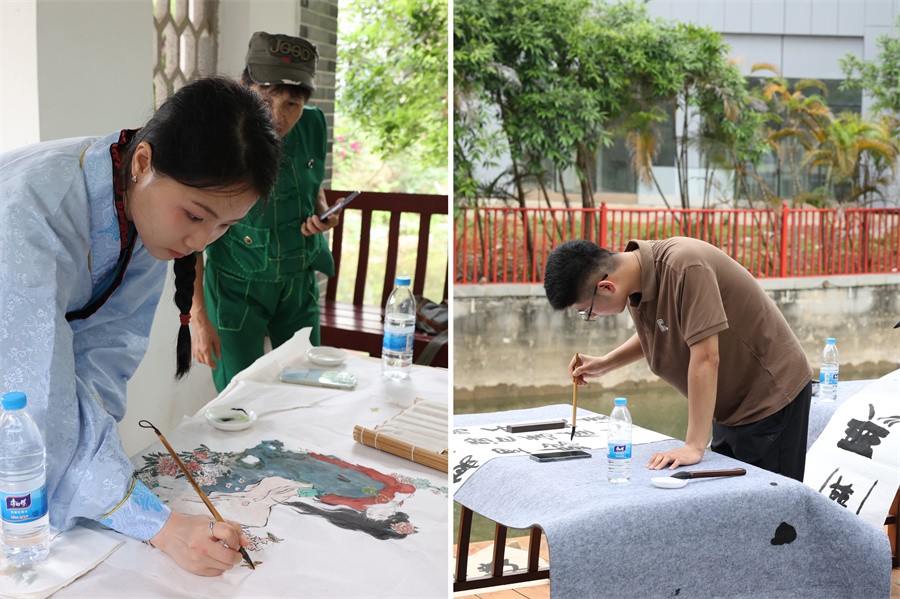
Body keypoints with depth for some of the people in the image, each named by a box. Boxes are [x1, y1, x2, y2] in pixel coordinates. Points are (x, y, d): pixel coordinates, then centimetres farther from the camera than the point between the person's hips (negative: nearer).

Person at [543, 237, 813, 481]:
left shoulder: (685, 268, -31)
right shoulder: (636, 279, -4)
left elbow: (706, 356, -33)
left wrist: (694, 446, -31)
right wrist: (605, 363, 4)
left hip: (771, 398, -8)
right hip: (733, 403, 8)